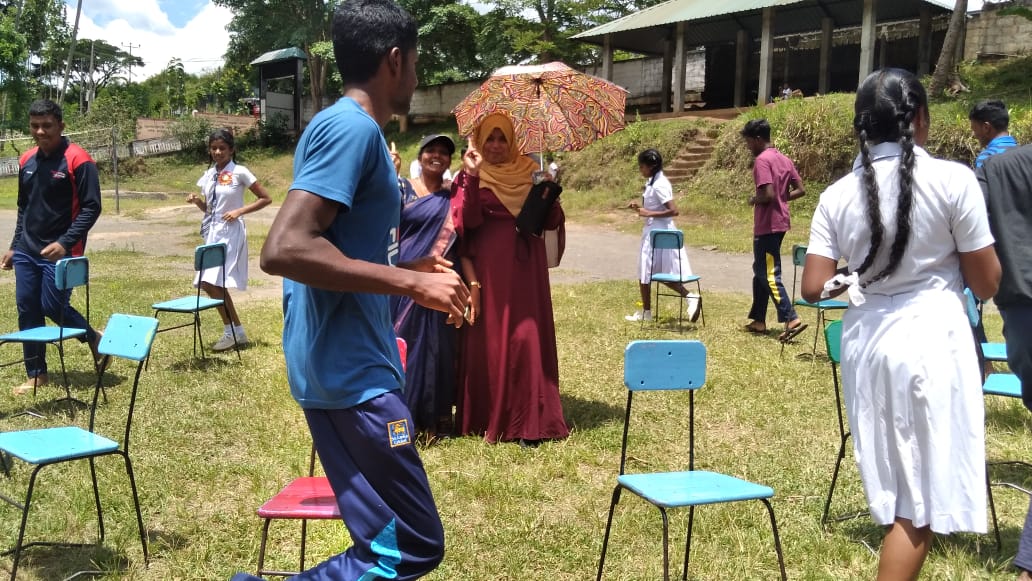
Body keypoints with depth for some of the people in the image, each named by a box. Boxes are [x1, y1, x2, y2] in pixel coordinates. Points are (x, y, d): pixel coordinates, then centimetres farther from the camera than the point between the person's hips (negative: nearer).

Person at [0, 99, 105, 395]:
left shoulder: (78, 160, -12)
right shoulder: (26, 161, 9)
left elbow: (91, 208, -14)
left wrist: (65, 243, -22)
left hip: (59, 251, -6)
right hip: (26, 251, 6)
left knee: (53, 306, -6)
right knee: (27, 310, 6)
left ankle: (95, 339, 21)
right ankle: (36, 374, 17)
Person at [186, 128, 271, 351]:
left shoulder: (239, 172, -7)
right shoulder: (208, 175, 11)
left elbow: (265, 199, -6)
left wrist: (239, 211, -14)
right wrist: (197, 201, -2)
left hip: (230, 232, -7)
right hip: (212, 232, 7)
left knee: (213, 283, -12)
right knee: (210, 284, 6)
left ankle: (232, 332, 0)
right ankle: (236, 331, 17)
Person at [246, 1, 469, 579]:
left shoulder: (348, 128, 16)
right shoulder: (353, 127, -15)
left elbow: (340, 249, 22)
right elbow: (285, 249, -26)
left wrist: (407, 270, 21)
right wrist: (410, 283, -21)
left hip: (348, 365, 10)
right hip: (351, 372, -10)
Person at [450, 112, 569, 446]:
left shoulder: (529, 172, 12)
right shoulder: (470, 177, 4)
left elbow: (551, 222, 6)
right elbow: (469, 221, -12)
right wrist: (472, 175, -17)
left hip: (525, 268, 2)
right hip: (488, 271, -2)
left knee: (528, 339, -2)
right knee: (488, 342, 1)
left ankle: (528, 422, 3)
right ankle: (487, 420, 12)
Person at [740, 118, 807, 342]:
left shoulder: (762, 160, -15)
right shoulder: (784, 159, 12)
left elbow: (767, 194, -24)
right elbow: (800, 190, 12)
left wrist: (754, 200, -6)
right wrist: (782, 198, 13)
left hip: (767, 225, -10)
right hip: (780, 222, 10)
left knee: (769, 275, -8)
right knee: (761, 271, 16)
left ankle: (792, 319, -14)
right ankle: (758, 320, 21)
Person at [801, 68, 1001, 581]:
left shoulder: (838, 194, -1)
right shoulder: (951, 179, -10)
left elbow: (814, 288, -3)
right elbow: (987, 284, -5)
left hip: (866, 342, 4)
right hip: (933, 341, -4)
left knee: (893, 489, 20)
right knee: (922, 498, 5)